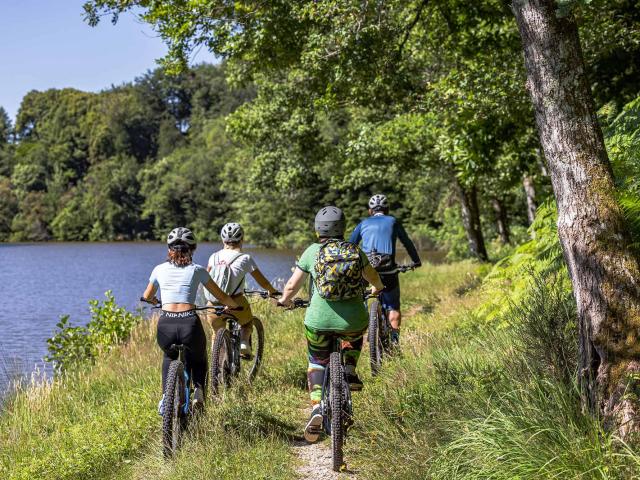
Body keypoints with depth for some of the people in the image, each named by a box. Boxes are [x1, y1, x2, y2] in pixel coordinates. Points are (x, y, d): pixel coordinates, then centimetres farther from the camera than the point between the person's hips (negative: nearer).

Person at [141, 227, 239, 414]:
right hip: (189, 324, -1)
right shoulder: (197, 270, 9)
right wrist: (235, 305, 35)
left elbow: (146, 297, 29)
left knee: (169, 357, 35)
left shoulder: (160, 269, 13)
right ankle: (199, 391, 4)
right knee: (199, 359, 31)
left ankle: (166, 395, 16)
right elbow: (221, 297, 14)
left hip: (166, 326, 1)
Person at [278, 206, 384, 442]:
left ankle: (316, 407, 0)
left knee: (316, 363, 21)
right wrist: (378, 288, 51)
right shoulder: (356, 251, 9)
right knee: (356, 332, 38)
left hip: (319, 319, -1)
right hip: (352, 320, 1)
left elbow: (292, 285, 8)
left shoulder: (312, 252, 4)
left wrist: (284, 300, 31)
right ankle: (350, 371, 17)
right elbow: (372, 276, 28)